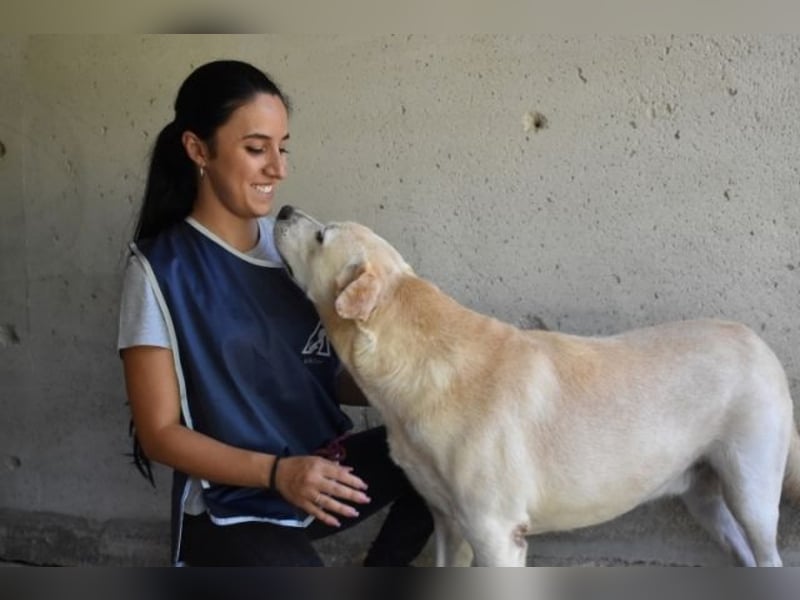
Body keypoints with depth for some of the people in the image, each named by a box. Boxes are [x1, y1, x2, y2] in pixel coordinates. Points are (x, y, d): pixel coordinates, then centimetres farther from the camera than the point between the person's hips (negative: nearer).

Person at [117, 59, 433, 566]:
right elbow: (160, 433, -13)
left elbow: (329, 378, 10)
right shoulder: (162, 269, -13)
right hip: (230, 508, -5)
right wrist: (277, 471, -25)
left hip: (324, 467, 6)